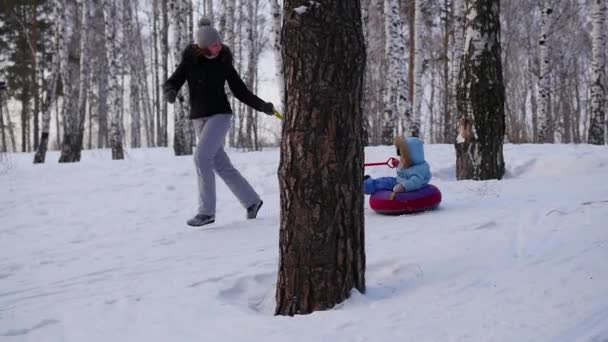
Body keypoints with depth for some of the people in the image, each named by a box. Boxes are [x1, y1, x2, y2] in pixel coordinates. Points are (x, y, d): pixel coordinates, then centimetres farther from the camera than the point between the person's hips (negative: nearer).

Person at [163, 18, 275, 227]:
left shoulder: (224, 62, -3)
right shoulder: (190, 60, 0)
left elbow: (240, 91, 5)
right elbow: (173, 82, -2)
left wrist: (262, 106, 0)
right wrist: (169, 92, -26)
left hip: (220, 115, -3)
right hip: (199, 119, 3)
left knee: (201, 157, -19)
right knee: (221, 165, 5)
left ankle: (207, 211, -13)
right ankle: (251, 201, 20)